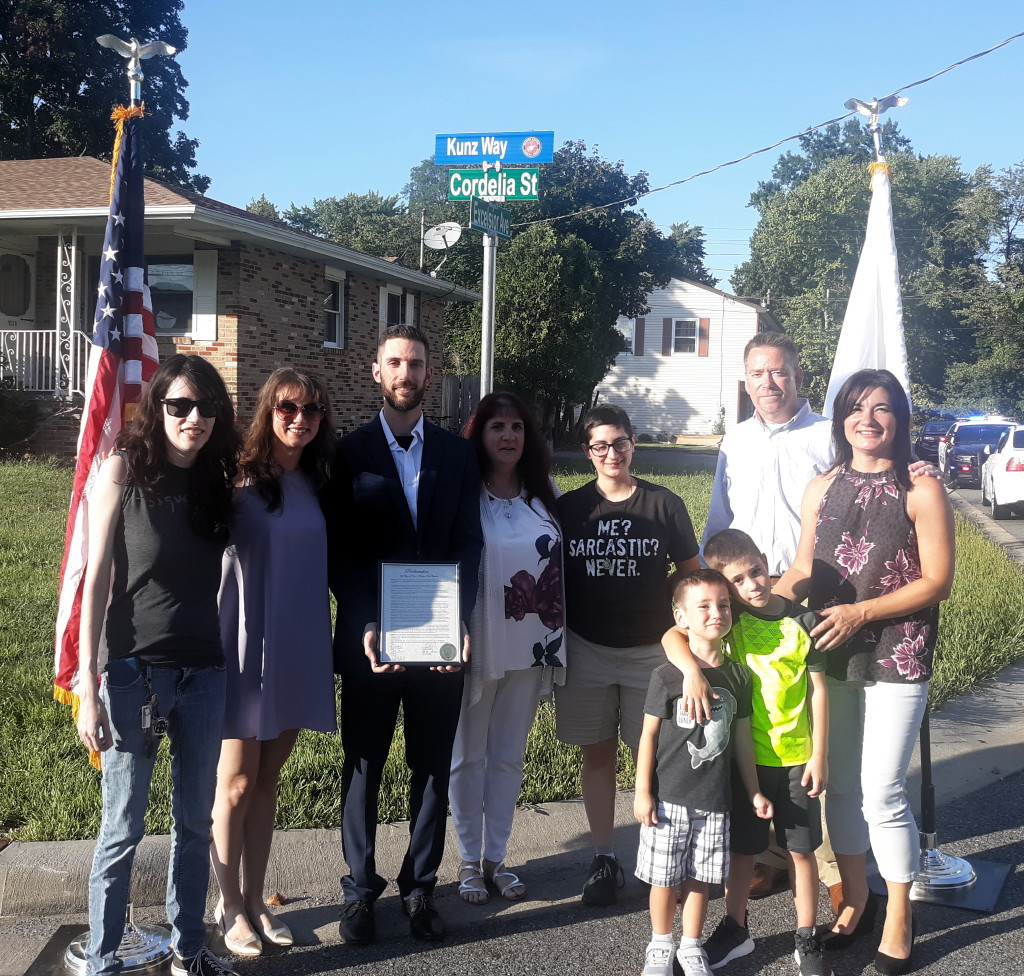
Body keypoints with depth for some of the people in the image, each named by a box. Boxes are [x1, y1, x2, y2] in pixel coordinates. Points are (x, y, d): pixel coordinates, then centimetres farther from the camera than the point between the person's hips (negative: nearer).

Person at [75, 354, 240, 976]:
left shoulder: (218, 482, 5)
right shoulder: (125, 470, -7)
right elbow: (97, 579, -8)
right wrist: (89, 687, -11)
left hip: (205, 673, 4)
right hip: (134, 671, -4)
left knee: (195, 822, 13)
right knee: (124, 827, 3)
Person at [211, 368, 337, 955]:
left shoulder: (316, 484, 7)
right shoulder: (241, 481, -10)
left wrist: (330, 649, 10)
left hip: (299, 652, 5)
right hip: (247, 649, -5)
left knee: (268, 781, 15)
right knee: (237, 784, 6)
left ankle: (255, 899, 27)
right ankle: (231, 908, 22)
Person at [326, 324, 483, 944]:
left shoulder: (459, 454, 7)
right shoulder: (350, 453, 2)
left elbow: (469, 544, 1)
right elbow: (341, 553, -2)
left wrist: (459, 623, -12)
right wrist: (367, 626, -15)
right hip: (370, 639, -1)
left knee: (434, 768, 9)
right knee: (363, 767, 9)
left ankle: (422, 887, 23)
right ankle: (361, 889, 23)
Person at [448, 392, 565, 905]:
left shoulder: (545, 494, 4)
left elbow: (565, 562, 10)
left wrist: (558, 640, 7)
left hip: (530, 647, 4)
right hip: (477, 646, -4)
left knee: (509, 755, 14)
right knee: (468, 756, 9)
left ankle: (497, 857, 26)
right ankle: (469, 860, 23)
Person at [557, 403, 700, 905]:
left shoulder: (664, 504, -1)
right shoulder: (569, 507, 3)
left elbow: (692, 574, 4)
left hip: (651, 650, -1)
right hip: (587, 651, 2)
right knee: (597, 754, 8)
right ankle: (603, 858, 19)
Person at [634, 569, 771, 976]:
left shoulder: (736, 676, 3)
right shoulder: (667, 676, -9)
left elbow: (742, 736, 10)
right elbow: (649, 734, -4)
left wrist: (754, 791, 13)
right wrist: (642, 791, -5)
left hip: (714, 799, 3)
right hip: (668, 797, -3)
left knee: (700, 877, 10)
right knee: (665, 876, 7)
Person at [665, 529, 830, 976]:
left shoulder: (802, 621, -6)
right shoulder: (730, 618, -6)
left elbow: (818, 690, -2)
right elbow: (672, 635, -17)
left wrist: (818, 756, -4)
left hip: (796, 758, -1)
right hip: (744, 756, 1)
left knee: (801, 850, 9)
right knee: (740, 848, 14)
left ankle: (807, 940, 25)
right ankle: (735, 929, 33)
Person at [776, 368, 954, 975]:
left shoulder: (920, 490, -7)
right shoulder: (823, 487, 8)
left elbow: (937, 582, -9)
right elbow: (804, 568, 11)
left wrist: (861, 612, -17)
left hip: (896, 661, -5)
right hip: (830, 658, 5)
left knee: (881, 793, -3)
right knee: (840, 786, 13)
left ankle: (898, 920, 17)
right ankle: (856, 899, 32)